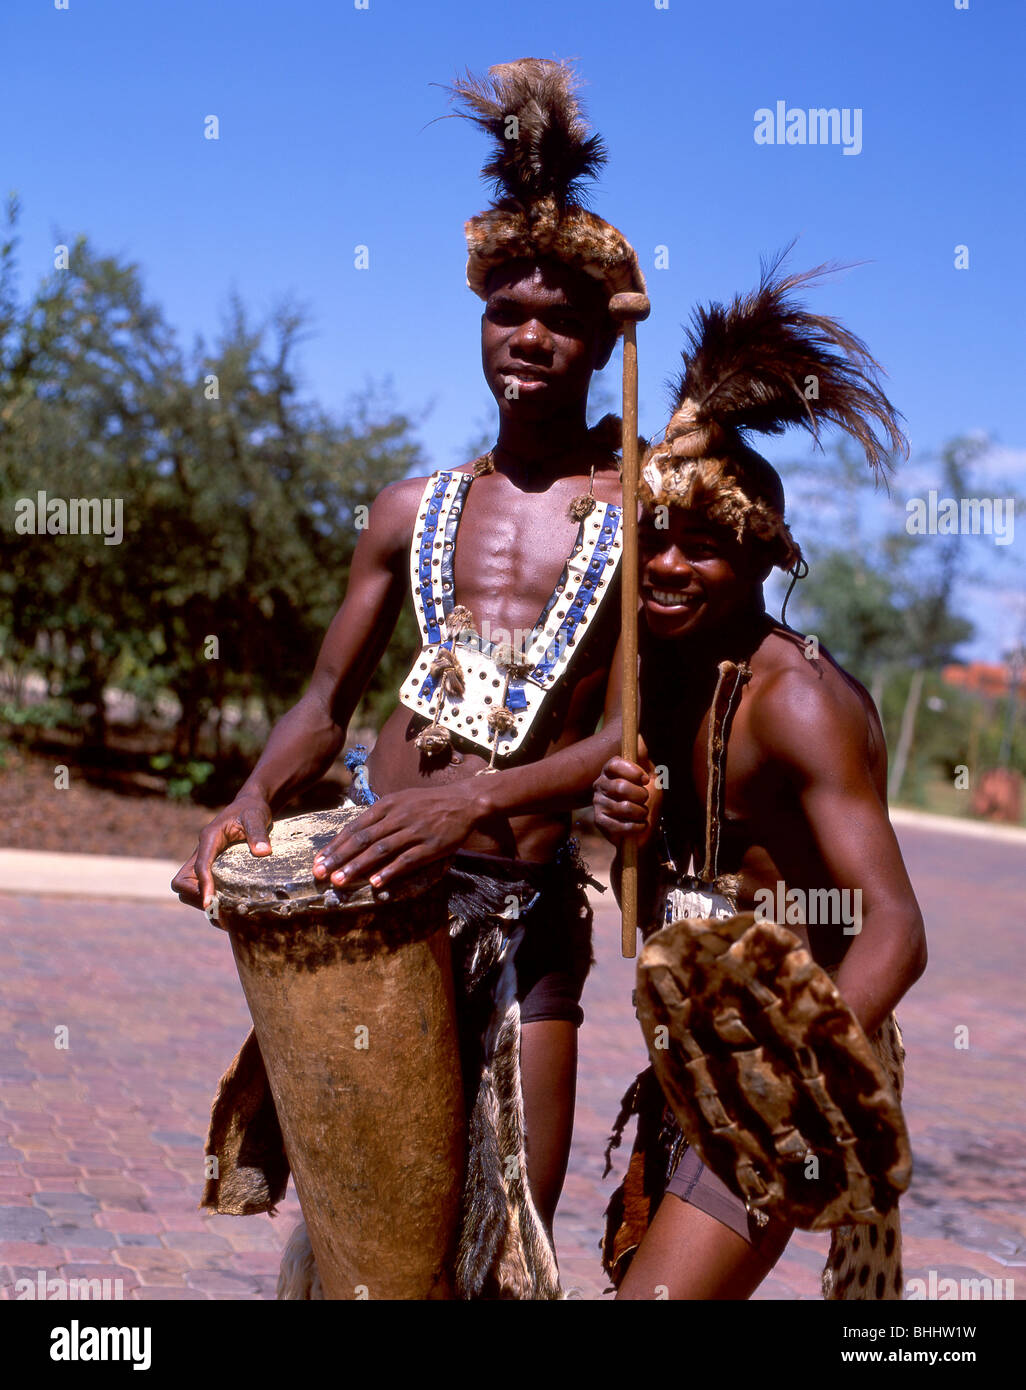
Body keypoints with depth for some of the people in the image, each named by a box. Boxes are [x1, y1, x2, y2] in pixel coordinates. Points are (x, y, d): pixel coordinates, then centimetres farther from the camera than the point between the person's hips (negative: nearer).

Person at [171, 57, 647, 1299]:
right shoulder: (412, 511, 12)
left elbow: (633, 729, -12)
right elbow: (328, 699, 13)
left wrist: (473, 797, -27)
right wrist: (256, 797, -8)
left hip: (528, 897, -3)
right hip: (375, 867, 3)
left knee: (510, 1233, -1)